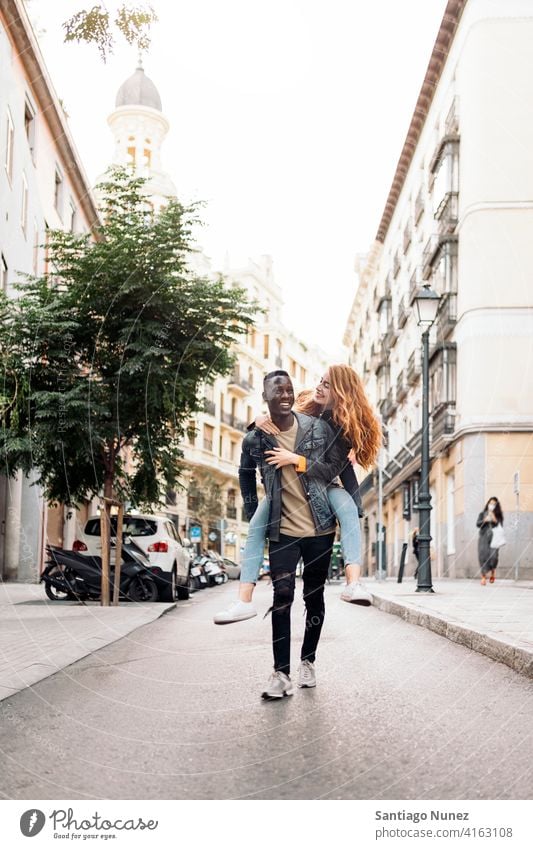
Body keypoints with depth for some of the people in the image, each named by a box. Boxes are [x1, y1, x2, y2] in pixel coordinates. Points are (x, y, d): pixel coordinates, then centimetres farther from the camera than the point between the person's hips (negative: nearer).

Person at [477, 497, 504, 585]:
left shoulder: (498, 515, 12)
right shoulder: (483, 514, 14)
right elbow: (477, 524, 4)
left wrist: (494, 520, -9)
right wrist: (485, 520, -11)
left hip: (493, 538, -1)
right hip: (483, 538, 1)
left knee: (493, 556, -14)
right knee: (483, 556, -11)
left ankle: (492, 574, 13)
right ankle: (483, 577, -9)